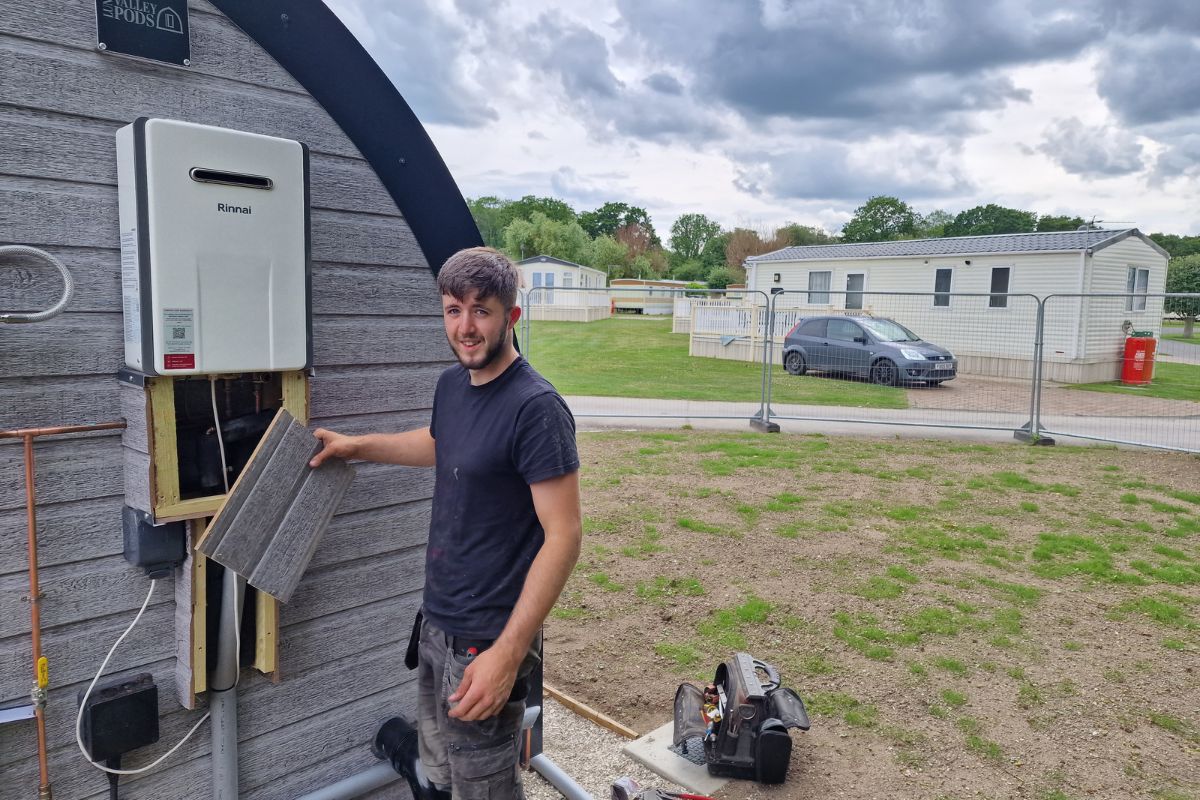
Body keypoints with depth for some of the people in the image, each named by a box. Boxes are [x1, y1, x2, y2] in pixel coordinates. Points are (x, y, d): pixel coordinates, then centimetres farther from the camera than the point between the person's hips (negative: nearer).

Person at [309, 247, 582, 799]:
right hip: (436, 621, 8)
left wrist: (507, 654, -24)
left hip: (487, 640, -8)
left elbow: (563, 537, -23)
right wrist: (356, 446, 23)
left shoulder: (536, 408, -22)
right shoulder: (452, 383, 4)